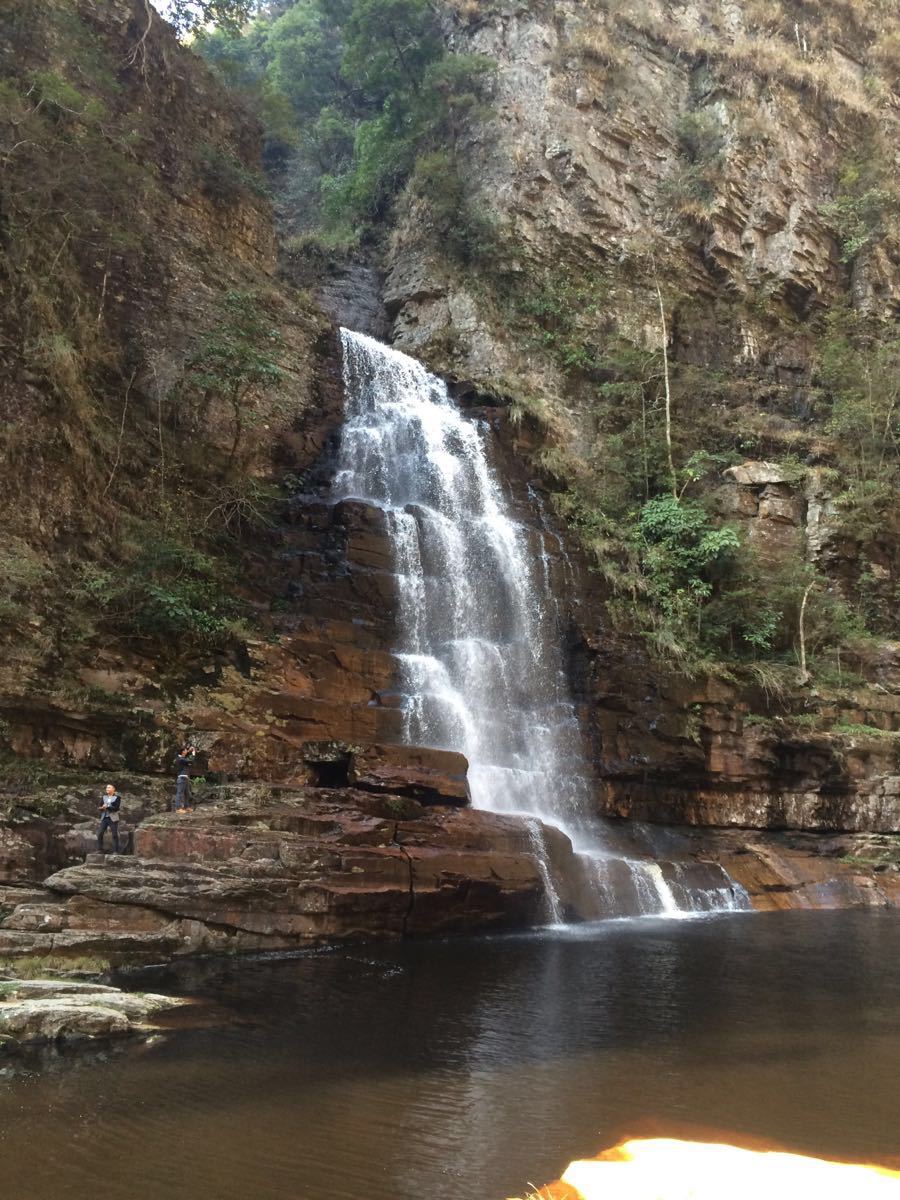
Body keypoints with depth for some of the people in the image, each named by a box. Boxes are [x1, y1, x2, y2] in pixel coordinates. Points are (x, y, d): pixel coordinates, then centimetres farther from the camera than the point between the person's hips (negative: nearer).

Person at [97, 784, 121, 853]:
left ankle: (115, 851, 0)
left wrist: (107, 807, -17)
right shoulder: (104, 797, 12)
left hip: (113, 819, -5)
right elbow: (100, 806, 7)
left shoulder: (117, 798, -3)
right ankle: (100, 850, 8)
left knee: (114, 835, -3)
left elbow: (116, 808, -13)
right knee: (99, 834, -1)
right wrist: (102, 807, -15)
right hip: (104, 818, 5)